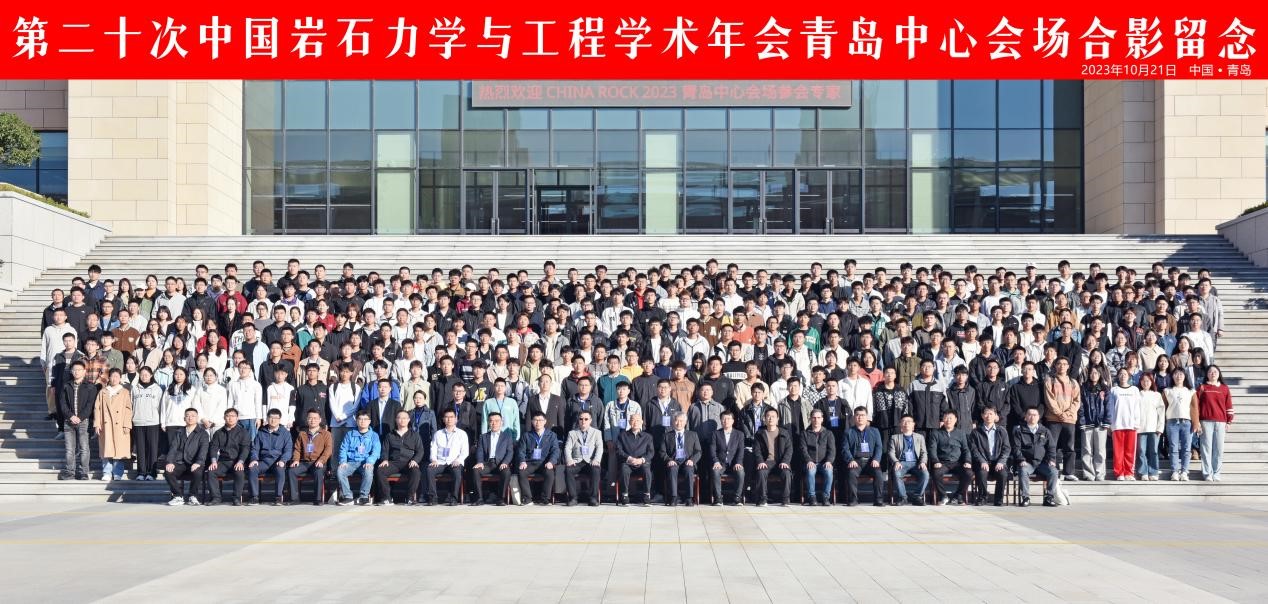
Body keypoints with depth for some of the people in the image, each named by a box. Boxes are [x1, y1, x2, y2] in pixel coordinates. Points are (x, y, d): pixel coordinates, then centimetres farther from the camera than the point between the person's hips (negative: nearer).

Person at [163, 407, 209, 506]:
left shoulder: (202, 434, 10)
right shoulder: (179, 433, 20)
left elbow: (203, 449, -5)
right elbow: (172, 448, 7)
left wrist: (198, 463, -24)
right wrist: (169, 462, -13)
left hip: (194, 464, -3)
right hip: (179, 463, 3)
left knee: (197, 472, -37)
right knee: (168, 472, -28)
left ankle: (193, 497, -14)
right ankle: (178, 496, -13)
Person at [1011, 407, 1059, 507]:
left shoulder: (1045, 431, 18)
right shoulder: (1019, 430, 10)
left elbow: (1052, 447, 14)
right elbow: (1016, 448, 2)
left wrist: (1052, 459, -3)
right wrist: (1021, 460, -13)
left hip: (1042, 462, 2)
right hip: (1026, 462, -2)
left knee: (1053, 471, -27)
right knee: (1023, 471, -36)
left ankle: (1049, 497, -19)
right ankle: (1025, 497, -27)